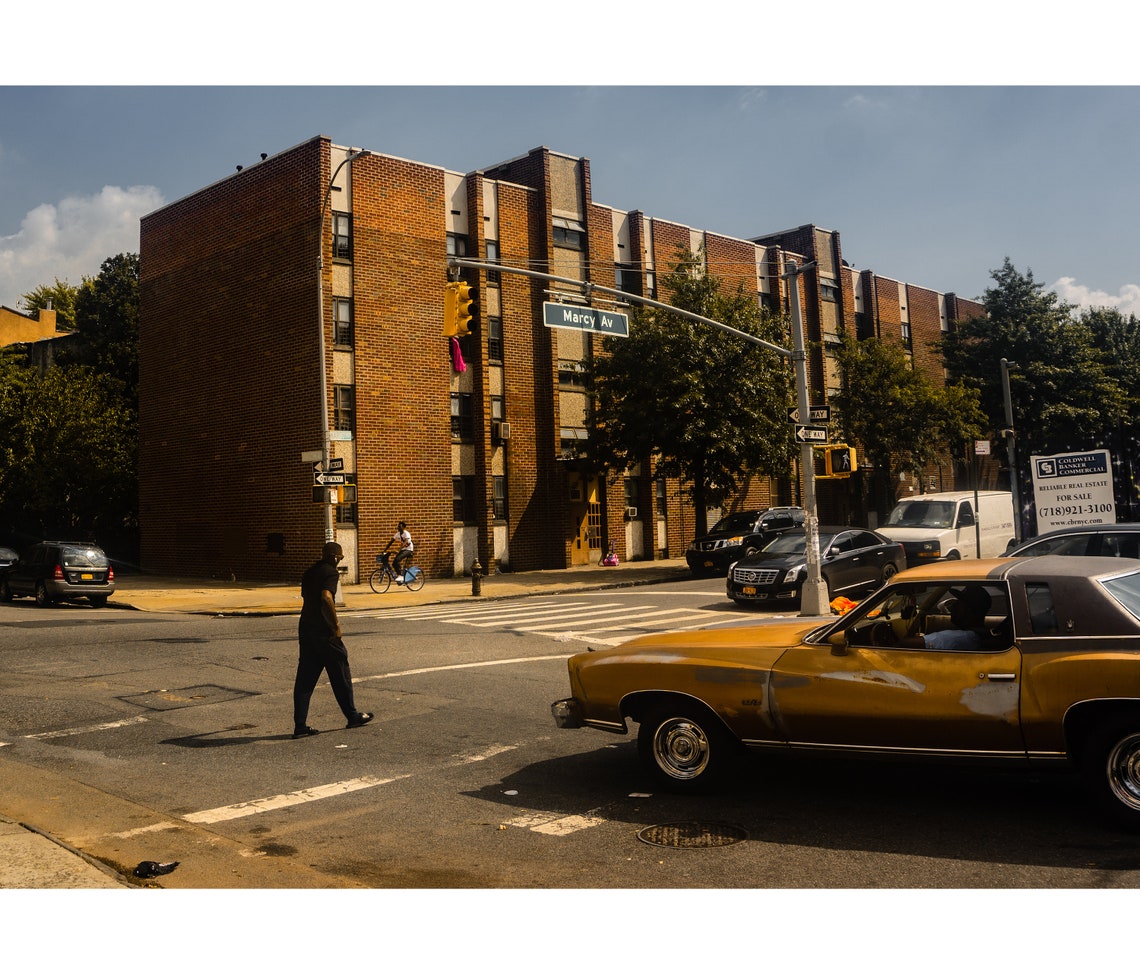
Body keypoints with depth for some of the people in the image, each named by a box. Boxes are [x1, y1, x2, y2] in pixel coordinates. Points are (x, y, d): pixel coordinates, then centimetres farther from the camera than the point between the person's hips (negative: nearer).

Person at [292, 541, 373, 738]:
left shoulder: (309, 572, 14)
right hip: (324, 632, -8)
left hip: (305, 630, 8)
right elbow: (326, 597, -27)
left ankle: (300, 726, 4)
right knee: (340, 675, 8)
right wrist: (336, 625, -20)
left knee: (304, 679, 6)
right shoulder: (330, 572, -12)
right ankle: (353, 716, 20)